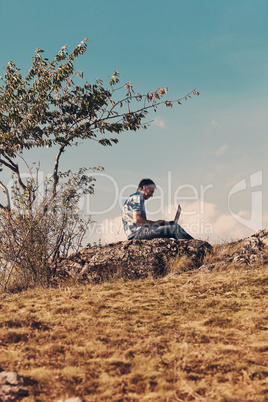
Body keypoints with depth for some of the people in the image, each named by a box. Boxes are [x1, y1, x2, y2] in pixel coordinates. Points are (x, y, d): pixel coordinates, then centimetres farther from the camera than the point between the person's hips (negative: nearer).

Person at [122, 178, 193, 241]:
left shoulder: (138, 197, 27)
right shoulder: (137, 197, -5)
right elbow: (136, 219, -18)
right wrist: (154, 223, -9)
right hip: (137, 233, -10)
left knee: (172, 224, 8)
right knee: (174, 228, -16)